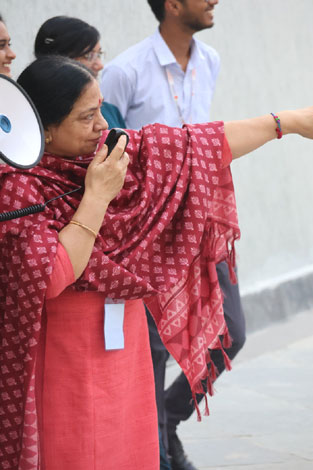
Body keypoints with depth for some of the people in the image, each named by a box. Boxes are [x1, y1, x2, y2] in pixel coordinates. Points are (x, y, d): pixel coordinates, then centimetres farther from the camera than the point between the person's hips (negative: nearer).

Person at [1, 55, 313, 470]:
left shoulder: (103, 151, 3)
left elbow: (195, 145, 8)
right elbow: (52, 279, -27)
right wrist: (97, 196, -23)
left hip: (125, 350, 7)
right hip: (66, 363, -7)